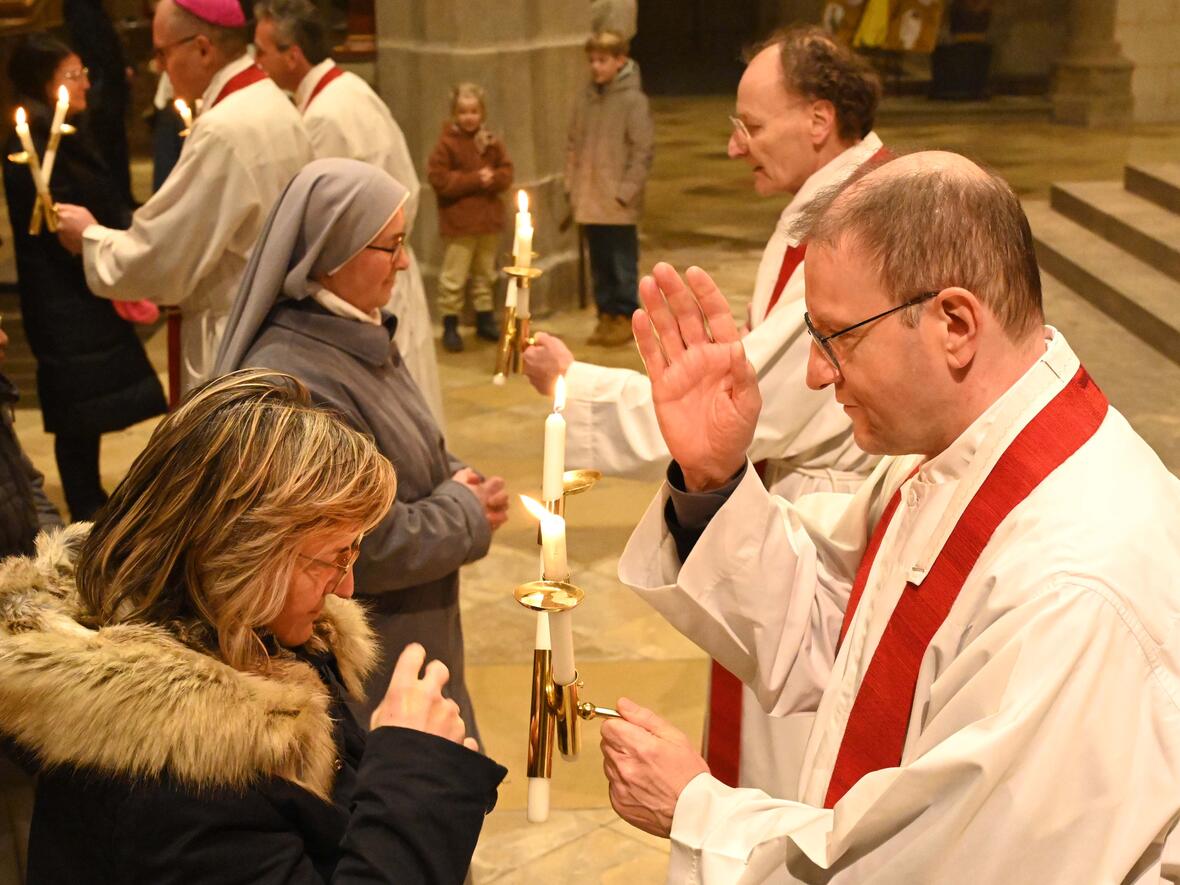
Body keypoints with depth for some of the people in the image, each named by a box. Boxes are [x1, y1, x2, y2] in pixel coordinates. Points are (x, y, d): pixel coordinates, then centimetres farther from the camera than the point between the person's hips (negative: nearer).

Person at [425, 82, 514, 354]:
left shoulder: (492, 143, 6)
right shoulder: (447, 143, -9)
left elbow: (506, 174, 7)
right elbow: (439, 179, -16)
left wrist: (492, 178, -16)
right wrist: (474, 180, -18)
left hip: (489, 220, 5)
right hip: (458, 222, -5)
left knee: (485, 273, 16)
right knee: (454, 276, -3)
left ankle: (485, 319, 27)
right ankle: (450, 325, 5)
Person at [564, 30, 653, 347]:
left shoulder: (633, 100, -8)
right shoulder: (586, 98, 7)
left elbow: (642, 151, -10)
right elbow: (573, 144, 13)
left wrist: (625, 191, -14)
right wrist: (572, 184, 6)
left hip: (619, 204, -5)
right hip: (589, 201, 5)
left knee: (623, 262, 3)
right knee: (599, 263, 12)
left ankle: (625, 317, 14)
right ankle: (606, 314, 23)